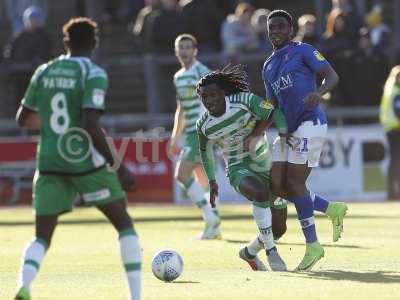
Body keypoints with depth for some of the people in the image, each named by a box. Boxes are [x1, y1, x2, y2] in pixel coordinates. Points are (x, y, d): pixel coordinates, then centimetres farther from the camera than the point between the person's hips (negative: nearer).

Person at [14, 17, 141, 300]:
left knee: (42, 236, 9)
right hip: (84, 160, -4)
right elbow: (91, 126, -18)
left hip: (49, 162, 4)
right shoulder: (93, 75, -8)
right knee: (125, 225, 11)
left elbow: (23, 118, 17)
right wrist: (118, 166, -14)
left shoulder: (44, 72, 8)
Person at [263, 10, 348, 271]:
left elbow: (332, 76, -9)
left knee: (295, 183, -10)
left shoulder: (303, 51, -1)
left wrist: (319, 92, -30)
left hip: (309, 124, -8)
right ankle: (333, 209, 15)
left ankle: (313, 246, -1)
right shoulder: (268, 66, 21)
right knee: (277, 185, -2)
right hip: (287, 130, 8)